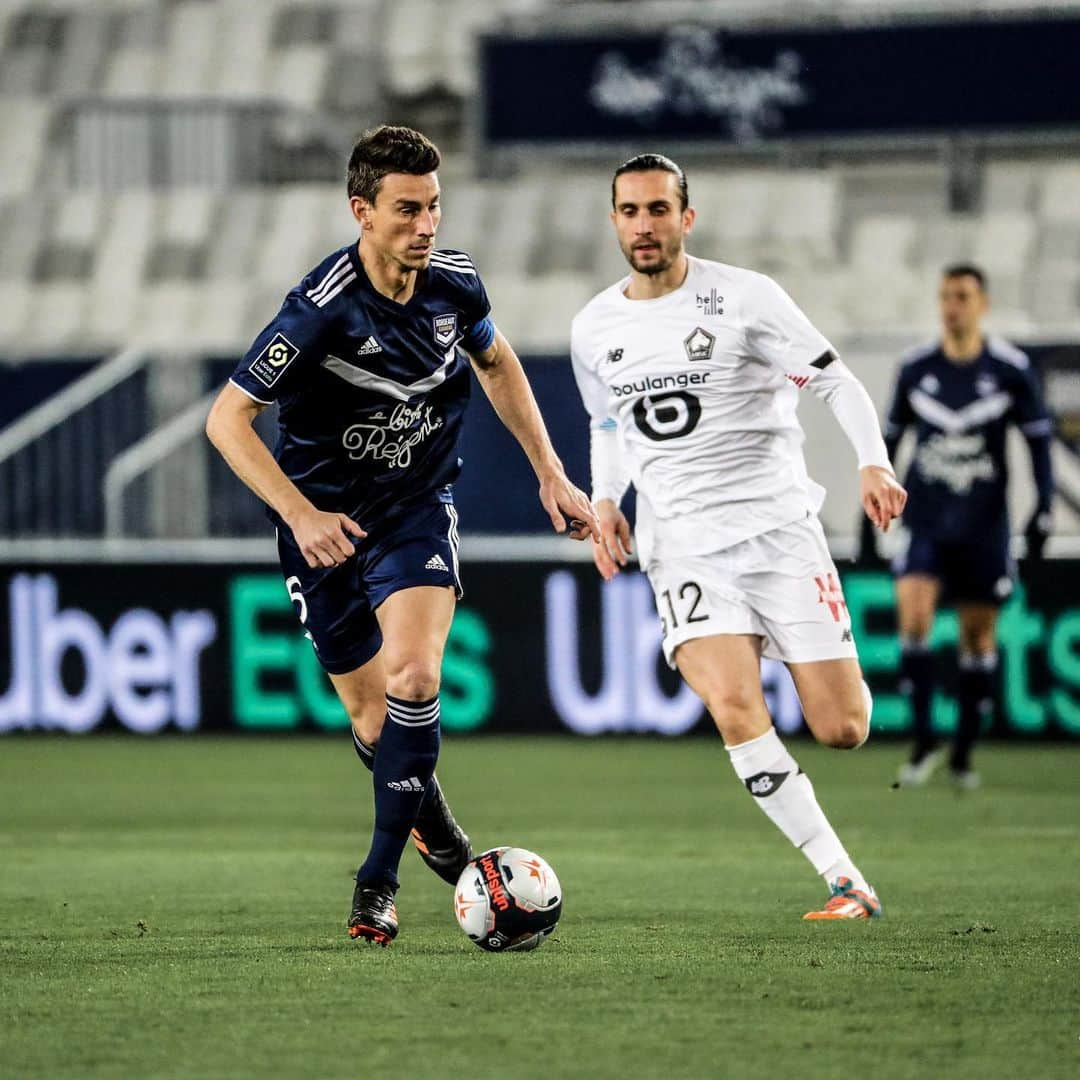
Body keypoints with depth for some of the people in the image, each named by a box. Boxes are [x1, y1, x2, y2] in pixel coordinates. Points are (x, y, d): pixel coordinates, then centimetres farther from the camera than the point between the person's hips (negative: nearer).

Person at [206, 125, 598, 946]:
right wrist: (300, 514, -31)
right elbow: (227, 418, -21)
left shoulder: (455, 282, -9)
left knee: (413, 676, -22)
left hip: (418, 508, 2)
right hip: (328, 521, -2)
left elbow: (495, 362, 14)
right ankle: (430, 818, 38)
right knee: (372, 718, 4)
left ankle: (380, 880, -14)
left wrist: (551, 474, 11)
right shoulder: (323, 310, -25)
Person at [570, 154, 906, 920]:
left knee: (842, 731, -6)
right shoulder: (594, 329, 8)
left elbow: (837, 381, -2)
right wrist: (605, 500, 8)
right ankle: (844, 882, -17)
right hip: (684, 543, 2)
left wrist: (874, 462, -18)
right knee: (734, 710, -23)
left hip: (777, 522, -2)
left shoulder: (745, 297, -4)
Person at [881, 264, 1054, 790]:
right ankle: (922, 743, -9)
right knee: (913, 617, -18)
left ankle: (963, 754, 16)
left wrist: (1043, 510, -7)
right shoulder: (915, 368, 2)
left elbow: (1039, 441, 2)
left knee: (979, 635, 4)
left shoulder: (1012, 371, -3)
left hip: (984, 526, -1)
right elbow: (890, 438, 13)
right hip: (926, 523, 1)